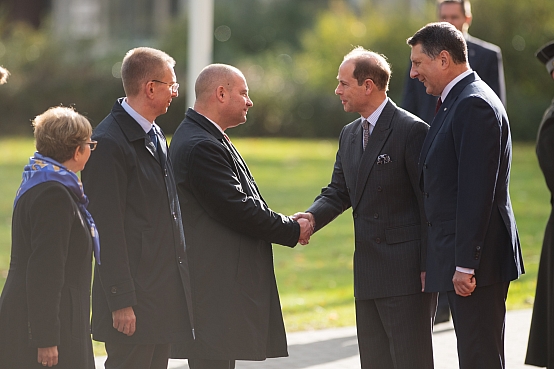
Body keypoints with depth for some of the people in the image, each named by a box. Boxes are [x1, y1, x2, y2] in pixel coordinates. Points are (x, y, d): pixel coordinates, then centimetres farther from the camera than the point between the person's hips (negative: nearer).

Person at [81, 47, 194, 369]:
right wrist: (121, 302, -19)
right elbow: (108, 229, -17)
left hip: (165, 291, 9)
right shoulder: (109, 143, -14)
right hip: (135, 297, -9)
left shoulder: (156, 136, 17)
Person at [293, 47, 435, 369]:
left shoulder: (412, 131, -11)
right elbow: (339, 192, 17)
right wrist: (312, 217, -6)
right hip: (368, 275, 8)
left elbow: (429, 203, -12)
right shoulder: (350, 135, 15)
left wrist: (428, 267, -15)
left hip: (407, 271, -8)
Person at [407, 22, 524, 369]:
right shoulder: (456, 102, 18)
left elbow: (477, 190, -21)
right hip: (459, 259, 11)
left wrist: (465, 264, -23)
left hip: (477, 260, -11)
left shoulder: (474, 105, -15)